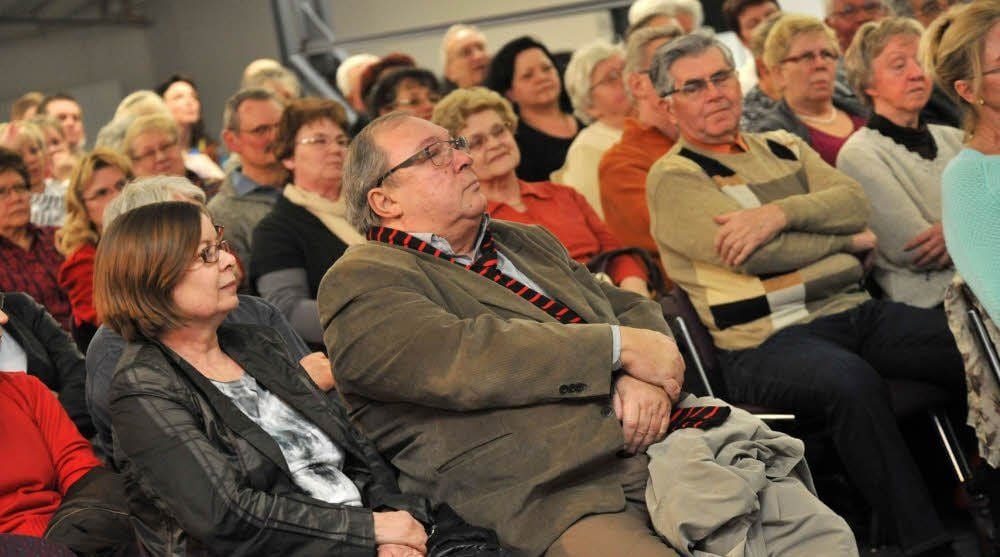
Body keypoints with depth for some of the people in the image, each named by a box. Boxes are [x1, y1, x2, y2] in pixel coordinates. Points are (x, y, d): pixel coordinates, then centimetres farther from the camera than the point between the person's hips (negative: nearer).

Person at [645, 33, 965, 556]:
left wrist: (780, 212, -15)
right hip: (767, 341, -6)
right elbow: (754, 255, -13)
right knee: (853, 381, -36)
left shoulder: (784, 147, 21)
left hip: (856, 311, 6)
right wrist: (847, 239, 1)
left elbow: (855, 201, 4)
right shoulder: (672, 178, 1)